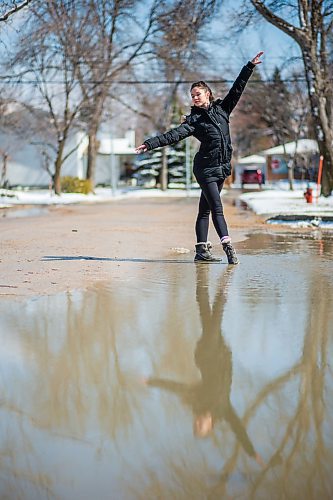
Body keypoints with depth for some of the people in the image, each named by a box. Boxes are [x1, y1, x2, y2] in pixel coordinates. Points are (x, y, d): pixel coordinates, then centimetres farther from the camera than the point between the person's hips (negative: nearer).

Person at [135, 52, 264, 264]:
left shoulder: (221, 109, 10)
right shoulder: (194, 119, -3)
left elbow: (237, 88, 13)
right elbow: (174, 135, -13)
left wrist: (250, 66, 13)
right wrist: (150, 144, -24)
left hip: (222, 167, 5)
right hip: (206, 168, -5)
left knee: (205, 209, 8)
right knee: (217, 208, -12)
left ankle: (202, 250, 8)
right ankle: (228, 246, -20)